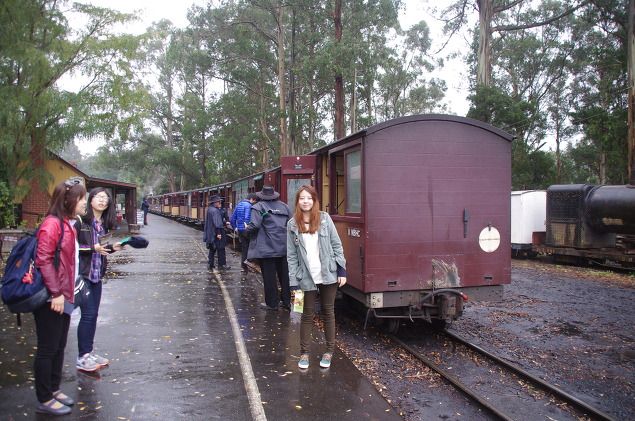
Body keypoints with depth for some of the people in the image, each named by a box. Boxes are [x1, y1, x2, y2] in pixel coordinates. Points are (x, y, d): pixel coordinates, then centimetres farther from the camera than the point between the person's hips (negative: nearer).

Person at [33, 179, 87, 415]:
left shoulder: (68, 224, 12)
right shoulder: (52, 223, -16)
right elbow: (43, 260, -20)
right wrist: (55, 293, -21)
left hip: (64, 296, 9)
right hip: (51, 299, -9)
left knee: (59, 347, 17)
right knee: (48, 349, 2)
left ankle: (54, 390, 31)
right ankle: (44, 400, 14)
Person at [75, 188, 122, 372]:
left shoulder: (103, 224, 10)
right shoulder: (80, 220, -11)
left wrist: (111, 247, 0)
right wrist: (92, 248, -23)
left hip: (96, 275, 7)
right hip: (82, 274, -7)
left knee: (93, 314, 11)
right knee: (88, 314, -5)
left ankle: (89, 352, 23)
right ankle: (82, 357, 6)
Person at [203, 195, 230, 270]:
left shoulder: (209, 209, 12)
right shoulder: (215, 211, -19)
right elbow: (217, 223, -23)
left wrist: (224, 223, 27)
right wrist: (218, 233, -23)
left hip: (210, 233, 10)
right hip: (216, 233, -10)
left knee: (212, 250, 16)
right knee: (221, 249, 0)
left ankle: (210, 264, 18)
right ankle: (221, 265, 6)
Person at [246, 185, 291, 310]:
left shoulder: (258, 207, -6)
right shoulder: (284, 206, 11)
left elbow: (254, 225, -17)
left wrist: (247, 230, 3)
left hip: (267, 248, -5)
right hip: (284, 247, 5)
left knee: (269, 276, 4)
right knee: (284, 275, 11)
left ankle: (272, 303, 10)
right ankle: (287, 301, 16)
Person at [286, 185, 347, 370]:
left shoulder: (324, 219, -2)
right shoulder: (292, 225, -1)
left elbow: (337, 245, 0)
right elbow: (291, 255, 0)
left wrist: (342, 271, -5)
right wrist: (294, 282, -4)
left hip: (328, 274, 0)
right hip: (307, 277, 0)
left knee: (328, 312, 10)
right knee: (308, 314, 7)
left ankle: (329, 351, 22)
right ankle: (304, 353, 20)